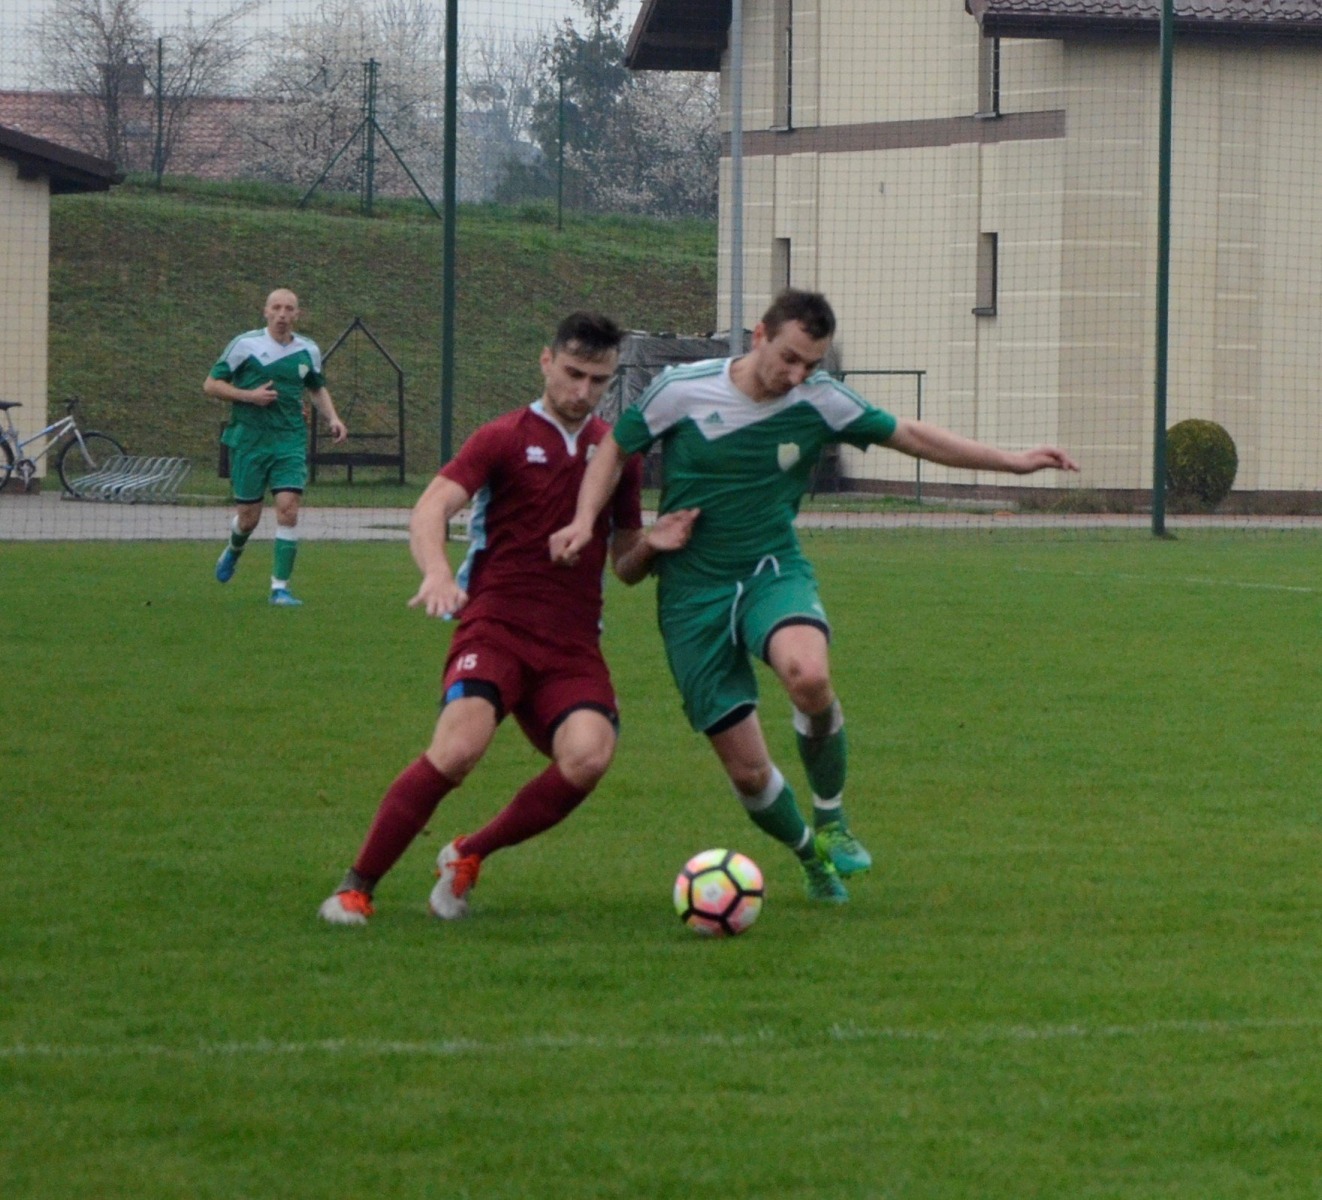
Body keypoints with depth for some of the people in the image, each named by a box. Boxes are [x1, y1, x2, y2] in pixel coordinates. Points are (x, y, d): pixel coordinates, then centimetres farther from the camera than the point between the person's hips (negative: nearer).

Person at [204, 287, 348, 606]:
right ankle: (233, 550, 40)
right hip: (248, 438, -2)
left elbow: (317, 388, 26)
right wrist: (249, 395, -14)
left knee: (288, 508, -14)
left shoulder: (308, 350, 7)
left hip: (290, 440, 2)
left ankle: (280, 586, -9)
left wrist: (332, 418, 8)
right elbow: (211, 385, -1)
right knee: (248, 517, 3)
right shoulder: (245, 344, -4)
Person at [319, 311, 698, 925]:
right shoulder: (505, 438, 4)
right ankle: (356, 886, -12)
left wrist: (652, 546, -1)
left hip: (573, 643, 4)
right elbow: (431, 509, -11)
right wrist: (437, 572, -32)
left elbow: (624, 567, 23)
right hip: (495, 626, -3)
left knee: (588, 754, -26)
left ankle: (468, 857, -1)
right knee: (460, 746, -30)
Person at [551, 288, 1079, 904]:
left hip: (774, 573, 1)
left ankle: (831, 820, -10)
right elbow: (616, 447, 6)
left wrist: (1011, 460, 2)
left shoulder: (818, 400, -5)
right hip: (694, 593, 0)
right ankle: (810, 855, 28)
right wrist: (584, 519, -10)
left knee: (809, 674, -36)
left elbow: (909, 435, 5)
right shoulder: (682, 390, -10)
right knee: (747, 772, -5)